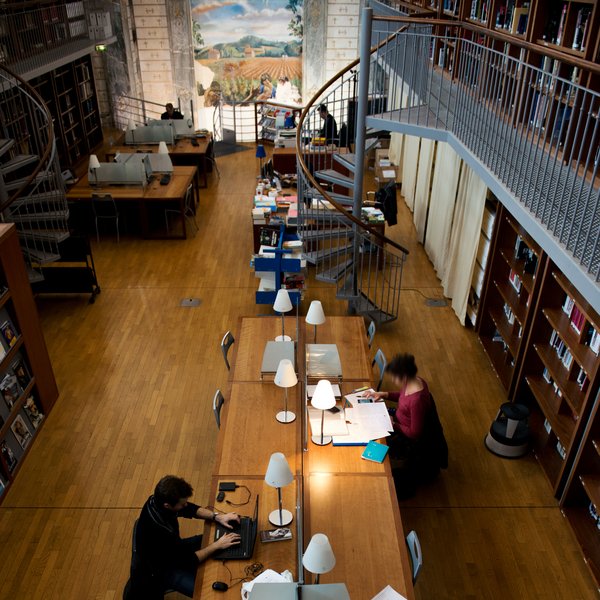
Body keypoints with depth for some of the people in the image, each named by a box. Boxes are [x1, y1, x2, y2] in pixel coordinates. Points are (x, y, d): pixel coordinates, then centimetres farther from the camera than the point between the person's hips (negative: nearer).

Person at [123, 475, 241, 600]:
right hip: (160, 569, -7)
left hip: (171, 550, 7)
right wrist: (217, 545, -21)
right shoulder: (159, 531, -40)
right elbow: (189, 560, -28)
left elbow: (191, 509, -3)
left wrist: (217, 517, -14)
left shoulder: (158, 500, -20)